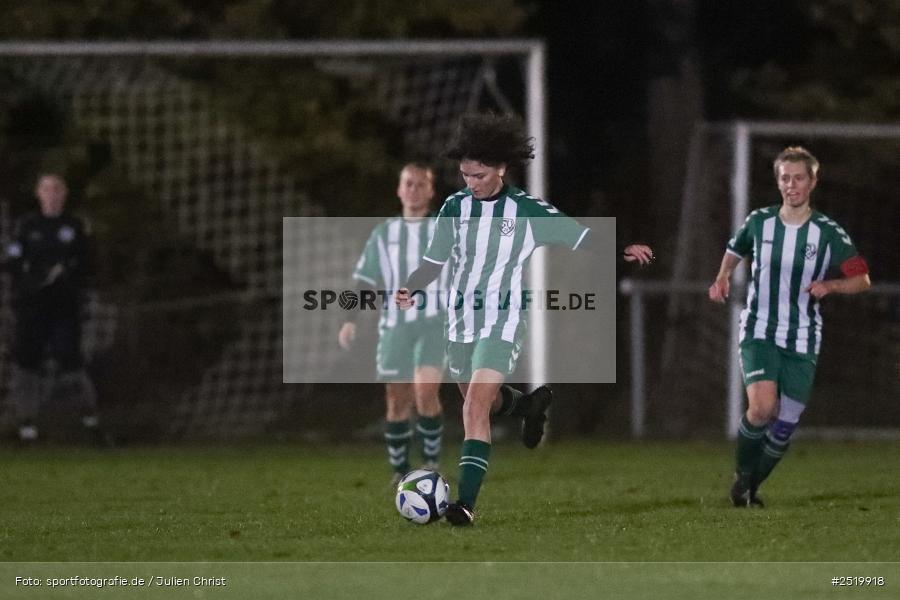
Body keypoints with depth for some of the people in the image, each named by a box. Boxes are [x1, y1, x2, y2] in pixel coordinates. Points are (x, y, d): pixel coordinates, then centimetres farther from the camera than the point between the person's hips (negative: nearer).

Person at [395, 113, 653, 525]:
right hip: (460, 322, 5)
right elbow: (435, 261, 11)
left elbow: (582, 239, 0)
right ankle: (530, 405, 52)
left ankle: (466, 502, -22)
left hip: (503, 324, -5)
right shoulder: (455, 207, 4)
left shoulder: (529, 212, -6)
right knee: (482, 401, 20)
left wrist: (618, 251, -17)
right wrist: (410, 289, -8)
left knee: (475, 408, -19)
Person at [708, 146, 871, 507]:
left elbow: (862, 280, 0)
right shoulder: (759, 222, 1)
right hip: (759, 332, -1)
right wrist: (723, 278, 2)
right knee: (762, 407, -23)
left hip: (802, 341, 1)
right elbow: (735, 250, 22)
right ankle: (742, 476, 2)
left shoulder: (828, 233, -4)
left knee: (785, 424, 3)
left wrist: (829, 285, -19)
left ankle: (750, 488, 27)